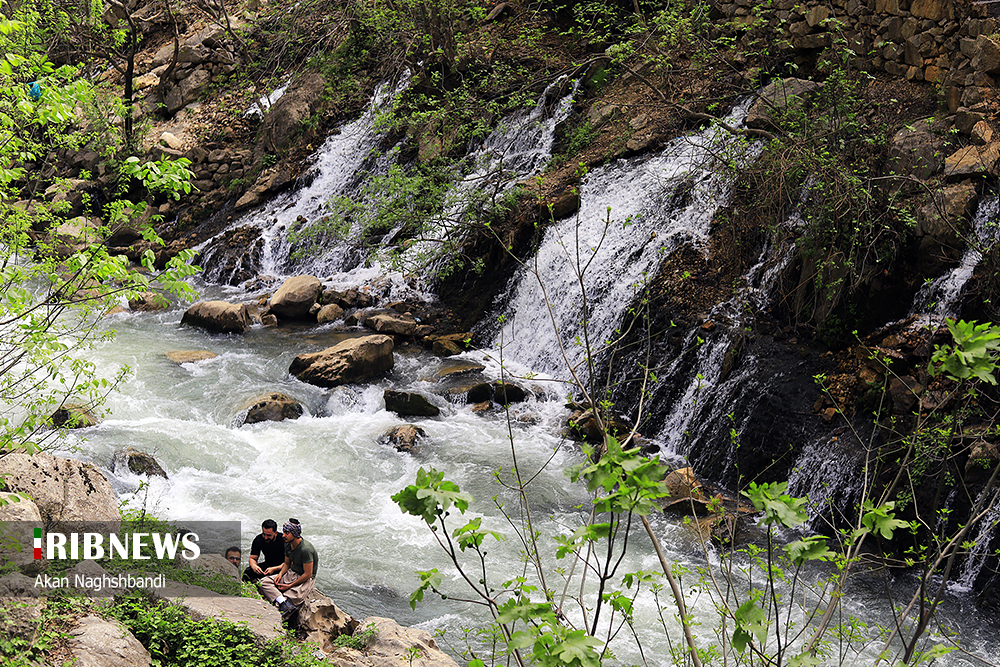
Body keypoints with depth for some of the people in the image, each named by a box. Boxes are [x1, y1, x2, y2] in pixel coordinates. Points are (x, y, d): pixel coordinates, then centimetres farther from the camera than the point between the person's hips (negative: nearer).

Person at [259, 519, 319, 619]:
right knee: (264, 582, -13)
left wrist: (290, 586, -17)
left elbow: (308, 574, -21)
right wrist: (280, 574, -5)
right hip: (291, 573, 8)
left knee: (292, 597, -34)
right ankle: (285, 604, -34)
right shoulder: (288, 544, 2)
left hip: (305, 580, -8)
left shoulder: (306, 549, -24)